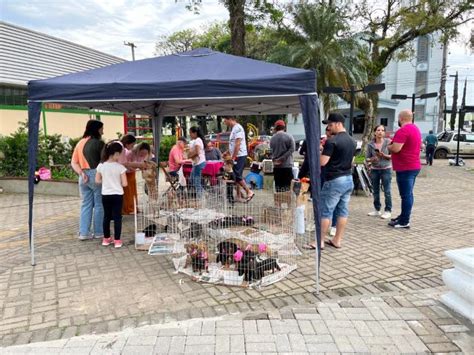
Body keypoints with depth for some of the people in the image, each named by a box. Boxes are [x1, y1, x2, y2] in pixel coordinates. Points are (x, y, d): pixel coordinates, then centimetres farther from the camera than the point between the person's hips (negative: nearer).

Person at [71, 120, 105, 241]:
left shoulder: (79, 143, 12)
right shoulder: (99, 143, -9)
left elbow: (73, 162, 6)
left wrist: (81, 173, -4)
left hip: (84, 177, 6)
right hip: (96, 175, -6)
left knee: (86, 204, 11)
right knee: (99, 204, 4)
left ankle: (84, 232, 13)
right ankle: (99, 232, 11)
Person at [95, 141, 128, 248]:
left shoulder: (101, 166, -3)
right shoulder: (120, 167, -14)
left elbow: (97, 180, 3)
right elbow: (124, 184, -14)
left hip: (105, 195, 4)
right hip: (117, 195, -4)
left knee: (106, 216, 15)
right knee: (117, 217, 4)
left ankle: (106, 239, 25)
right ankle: (117, 240, 7)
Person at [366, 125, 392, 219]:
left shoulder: (388, 142, -7)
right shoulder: (370, 144, -1)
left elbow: (393, 156, -6)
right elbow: (367, 158, 3)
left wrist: (384, 155, -22)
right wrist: (372, 159, -17)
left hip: (386, 169, -3)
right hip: (374, 169, 3)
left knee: (387, 191, -3)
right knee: (375, 191, 10)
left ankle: (388, 210, 7)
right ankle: (377, 209, 22)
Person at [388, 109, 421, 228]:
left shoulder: (403, 130, -18)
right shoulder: (415, 128, 15)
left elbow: (395, 148, -25)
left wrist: (389, 146, -4)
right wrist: (393, 143, 17)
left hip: (405, 168, -10)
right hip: (414, 166, 10)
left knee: (405, 195, -6)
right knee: (408, 194, 16)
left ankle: (404, 221, -1)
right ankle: (403, 216, 25)